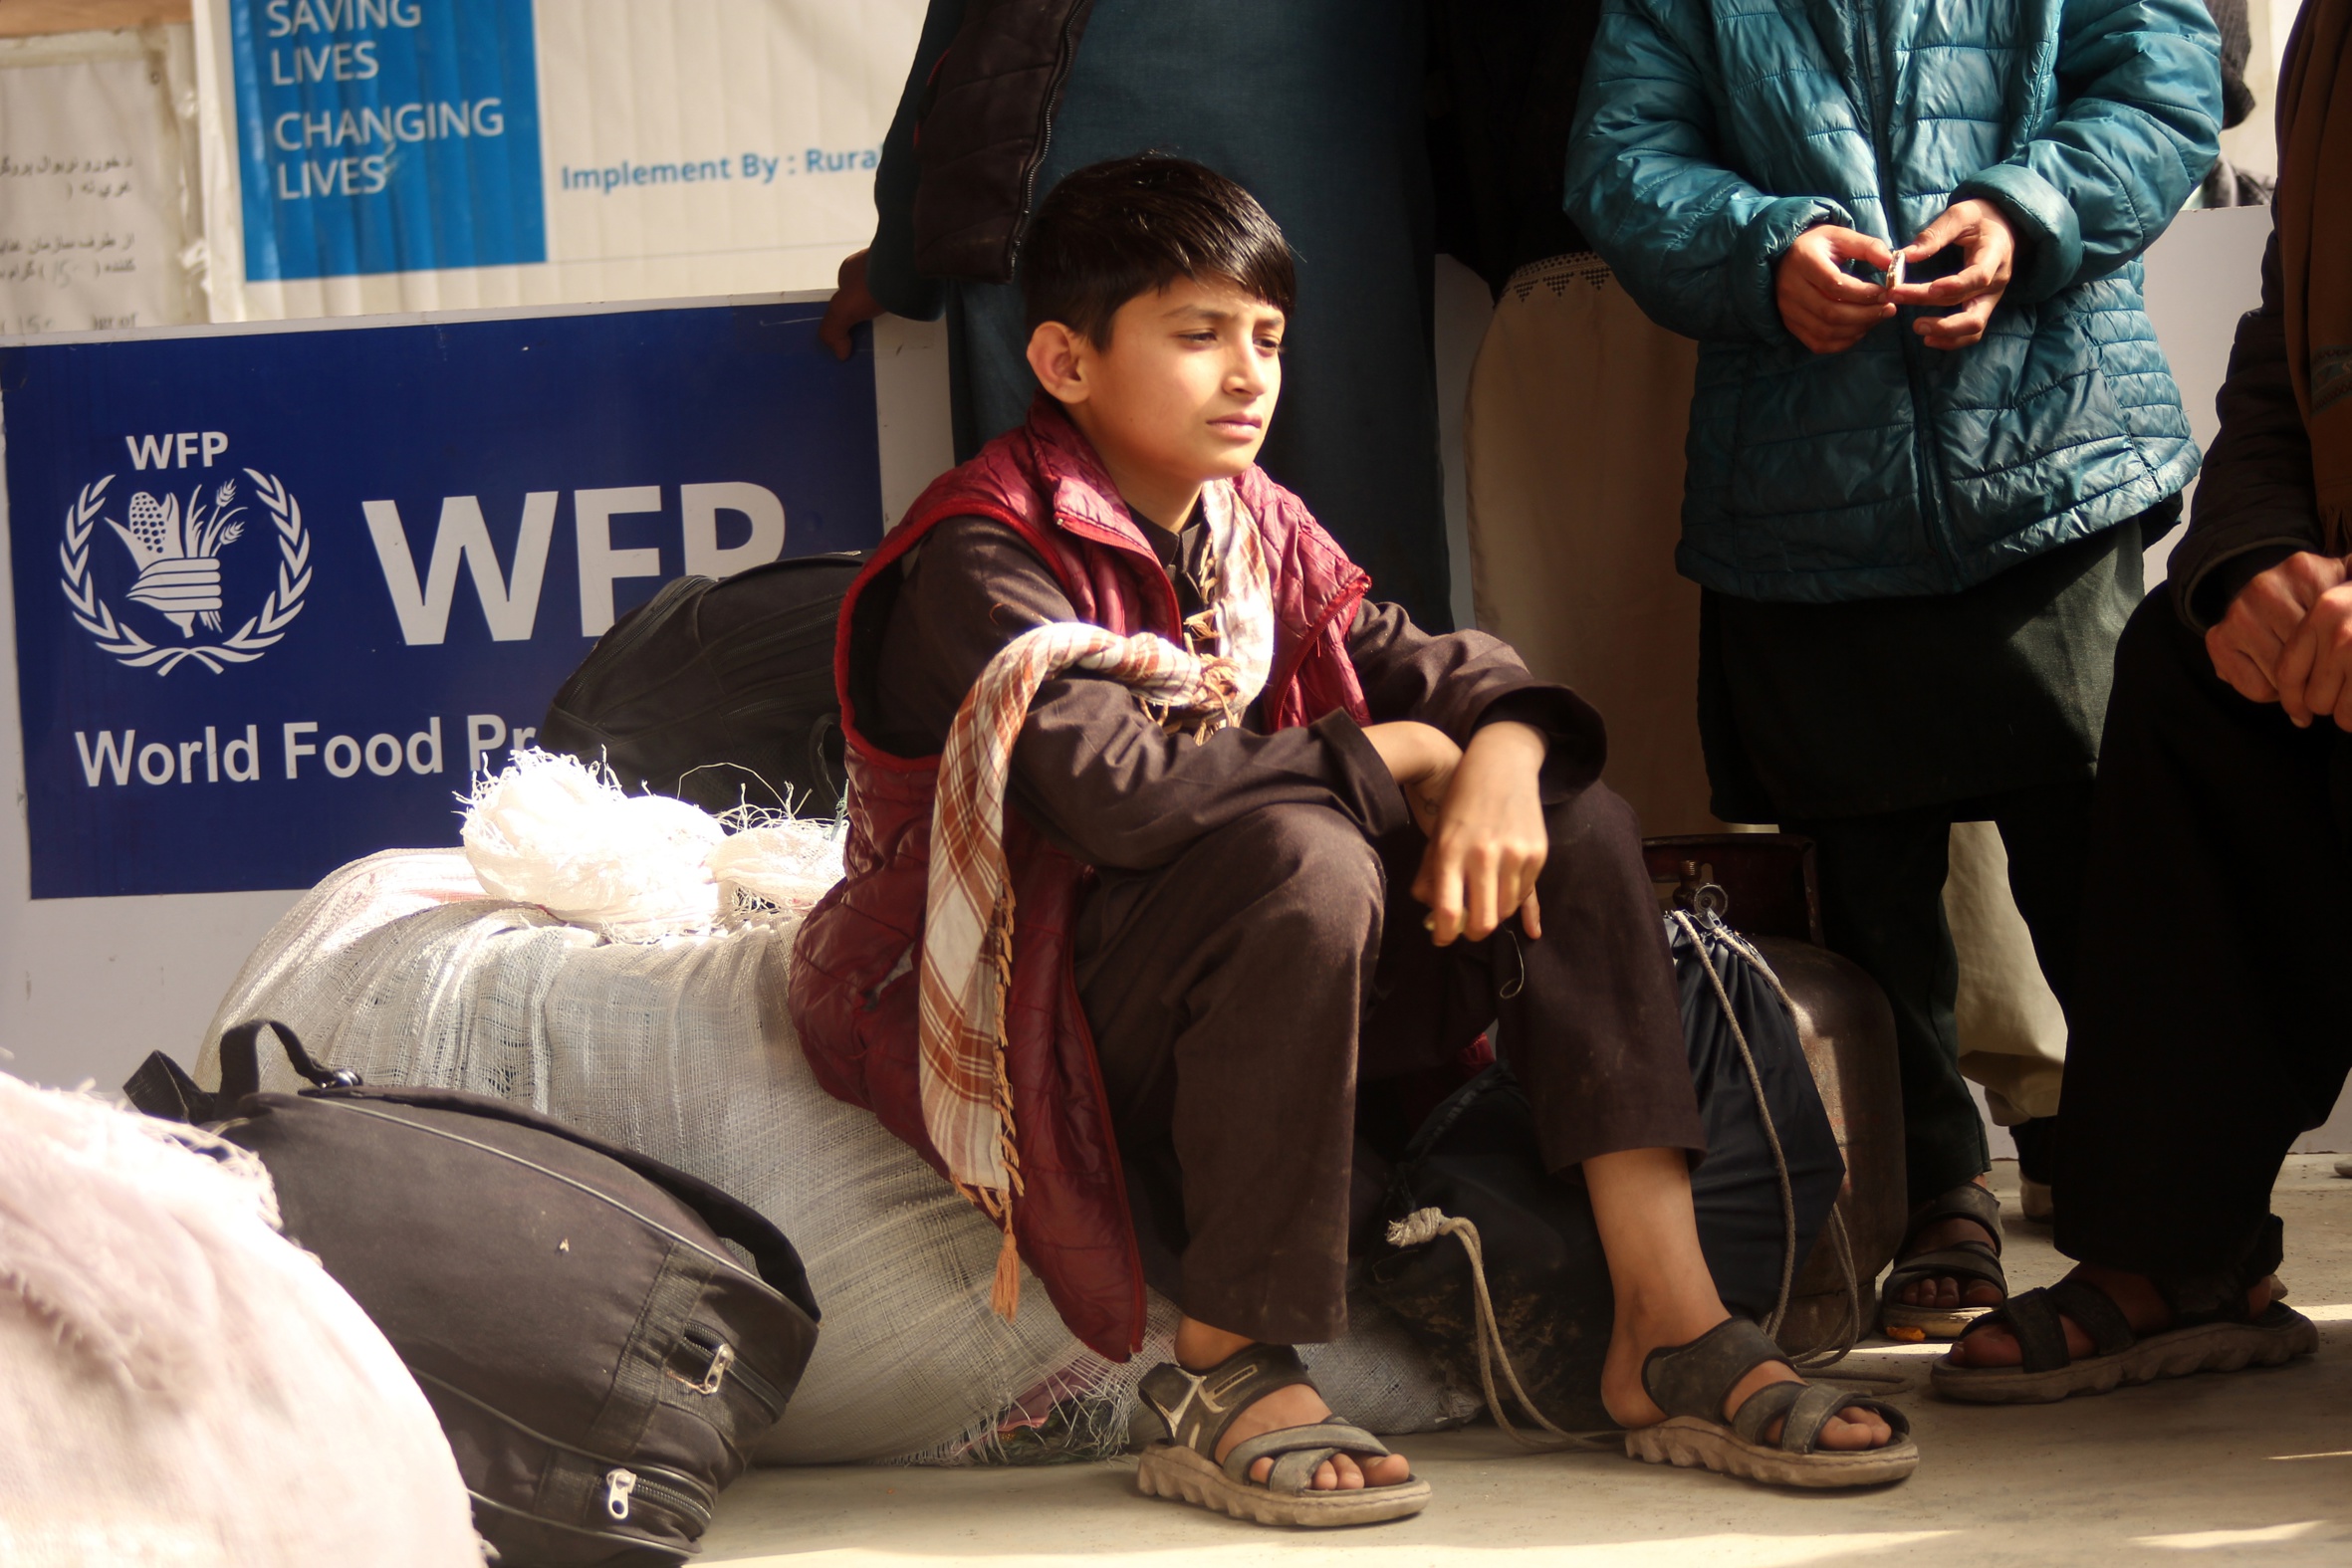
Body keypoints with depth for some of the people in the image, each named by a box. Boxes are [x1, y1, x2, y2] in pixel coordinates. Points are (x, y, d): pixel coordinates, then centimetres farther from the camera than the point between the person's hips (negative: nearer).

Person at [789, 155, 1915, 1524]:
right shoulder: (982, 562, -15)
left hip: (1241, 967, 8)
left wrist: (1502, 755, -20)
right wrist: (1388, 761, -20)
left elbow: (1429, 665, 6)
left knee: (1578, 829, -5)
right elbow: (1112, 788, -30)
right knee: (1305, 859, -36)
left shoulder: (1257, 530, 11)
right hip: (1029, 992, -8)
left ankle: (1672, 1328, -14)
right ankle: (1224, 1379, -29)